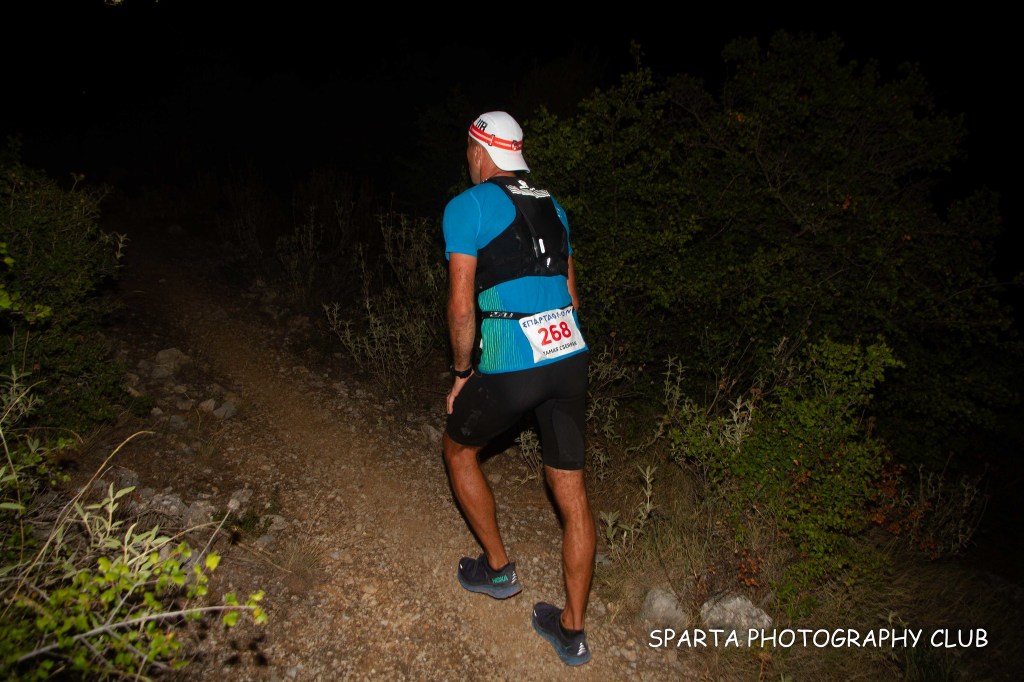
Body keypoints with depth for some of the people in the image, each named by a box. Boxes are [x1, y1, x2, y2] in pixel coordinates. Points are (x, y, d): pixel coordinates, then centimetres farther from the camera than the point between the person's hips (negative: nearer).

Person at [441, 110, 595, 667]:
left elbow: (462, 306, -8)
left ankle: (498, 568, 33)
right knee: (571, 491, 11)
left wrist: (462, 375, 4)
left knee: (458, 449, 23)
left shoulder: (467, 206, -3)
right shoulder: (551, 206, 17)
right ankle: (572, 630, 23)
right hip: (571, 356, 6)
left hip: (508, 368, -6)